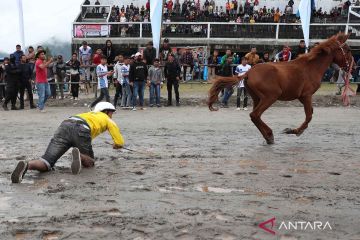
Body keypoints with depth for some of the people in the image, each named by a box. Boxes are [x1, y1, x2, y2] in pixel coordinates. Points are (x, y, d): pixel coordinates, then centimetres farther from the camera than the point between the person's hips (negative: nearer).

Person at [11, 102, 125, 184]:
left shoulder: (90, 113, 44)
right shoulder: (108, 119, 30)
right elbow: (120, 143, 28)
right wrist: (115, 145, 54)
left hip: (64, 126, 4)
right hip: (81, 130, -4)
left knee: (45, 163, -1)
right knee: (90, 162, 16)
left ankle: (26, 165, -35)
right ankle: (79, 156, -20)